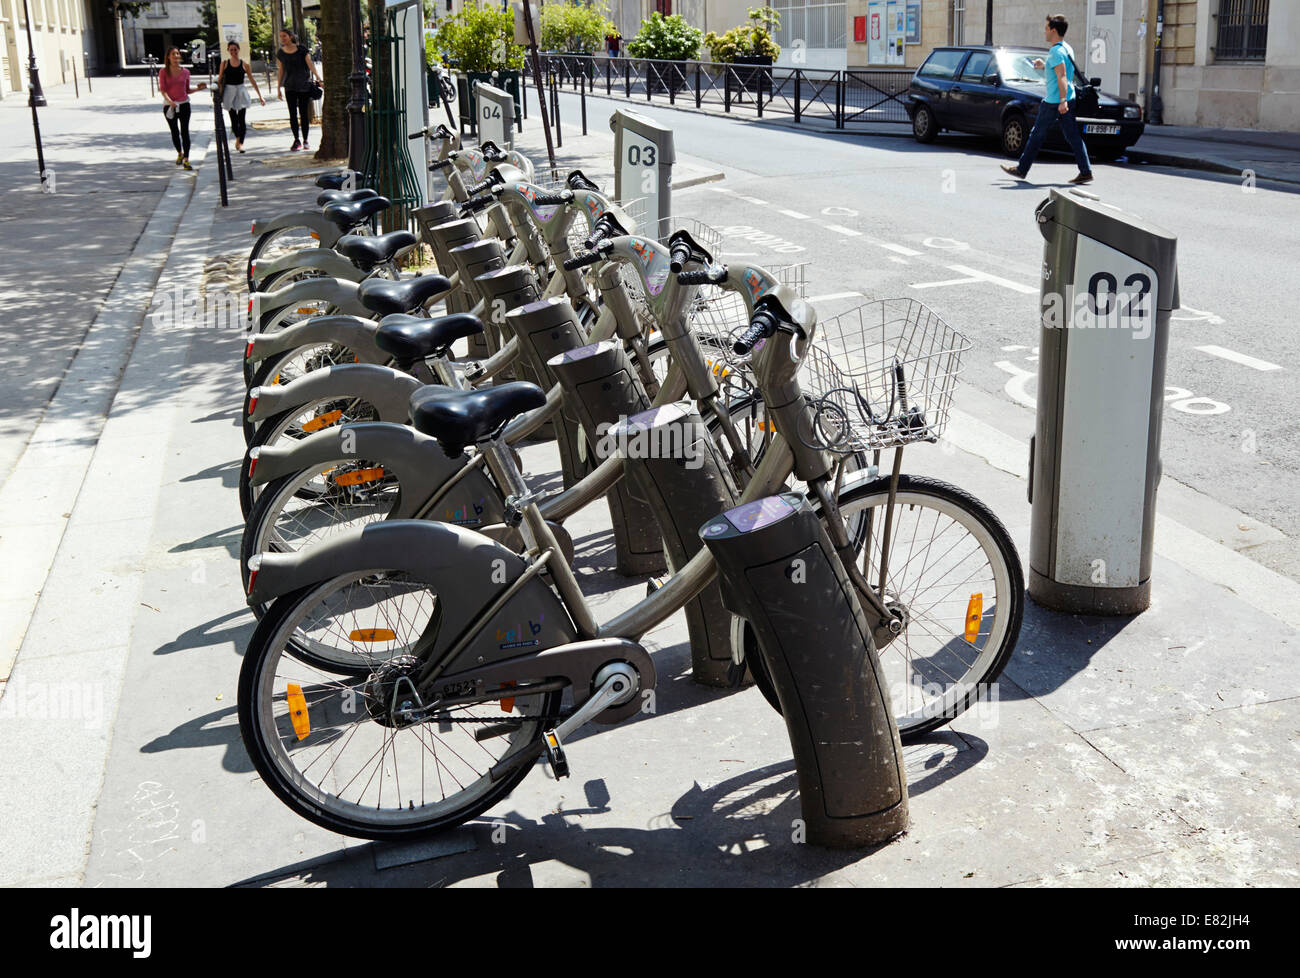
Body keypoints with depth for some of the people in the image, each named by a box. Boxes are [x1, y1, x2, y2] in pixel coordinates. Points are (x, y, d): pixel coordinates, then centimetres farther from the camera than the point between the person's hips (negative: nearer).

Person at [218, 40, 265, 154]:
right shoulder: (224, 64, 2)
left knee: (242, 119, -9)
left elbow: (252, 81, 7)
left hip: (241, 91, -1)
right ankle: (237, 138, 29)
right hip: (229, 92, 1)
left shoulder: (244, 65, 2)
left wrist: (260, 96, 8)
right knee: (233, 119, 6)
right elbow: (219, 80, 4)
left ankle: (241, 143, -6)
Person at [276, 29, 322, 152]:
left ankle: (305, 141, 9)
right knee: (293, 114, -2)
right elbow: (281, 71, 12)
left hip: (304, 86, -2)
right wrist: (278, 88, 11)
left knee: (304, 114, 0)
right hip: (290, 87, 2)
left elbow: (310, 64, -8)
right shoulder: (280, 53, 6)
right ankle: (296, 140, 6)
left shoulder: (302, 50, -2)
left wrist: (317, 76, -22)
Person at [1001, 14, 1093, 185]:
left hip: (1054, 102, -9)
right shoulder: (1068, 49, 15)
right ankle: (1086, 171, -1)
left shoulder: (1056, 51, -14)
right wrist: (1044, 66, 23)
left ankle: (1022, 169, 13)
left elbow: (1062, 77, -23)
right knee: (1074, 137, 5)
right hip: (1068, 101, 9)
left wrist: (1062, 100, -29)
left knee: (1036, 135, 3)